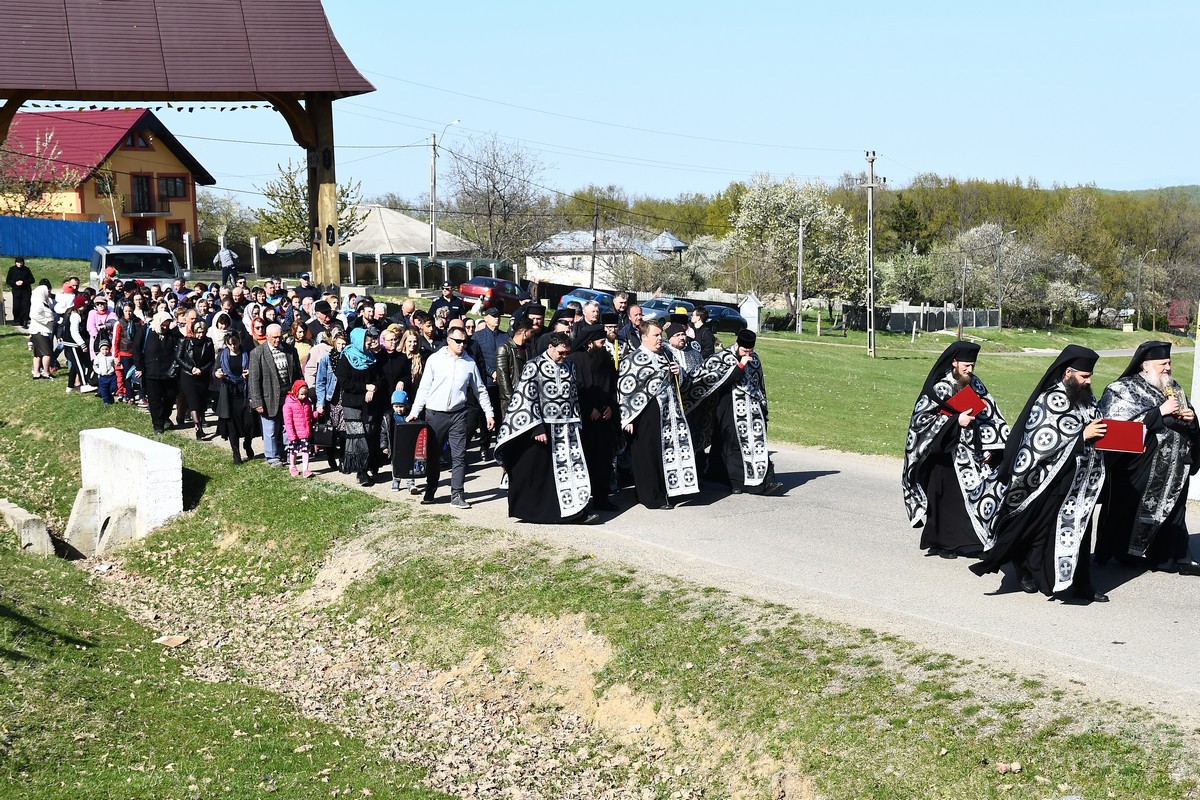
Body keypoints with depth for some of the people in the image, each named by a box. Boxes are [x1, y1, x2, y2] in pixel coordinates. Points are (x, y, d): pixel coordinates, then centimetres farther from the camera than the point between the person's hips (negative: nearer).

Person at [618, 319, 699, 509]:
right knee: (647, 454, -2)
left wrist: (677, 372, 3)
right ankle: (652, 497, 6)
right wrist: (627, 418, -16)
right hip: (646, 414, -7)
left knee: (666, 452, 10)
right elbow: (624, 388, -12)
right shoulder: (633, 360, -8)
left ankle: (666, 491, 21)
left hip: (667, 413, 7)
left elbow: (674, 383, 27)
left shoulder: (663, 357, 15)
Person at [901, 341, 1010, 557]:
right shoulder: (938, 387, -10)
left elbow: (989, 417, 12)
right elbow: (921, 417, -15)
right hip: (945, 452, -5)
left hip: (971, 451, 5)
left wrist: (989, 448, 2)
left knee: (976, 493, -2)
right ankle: (941, 542, 11)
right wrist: (955, 421, -21)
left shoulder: (975, 385, 7)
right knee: (947, 496, -2)